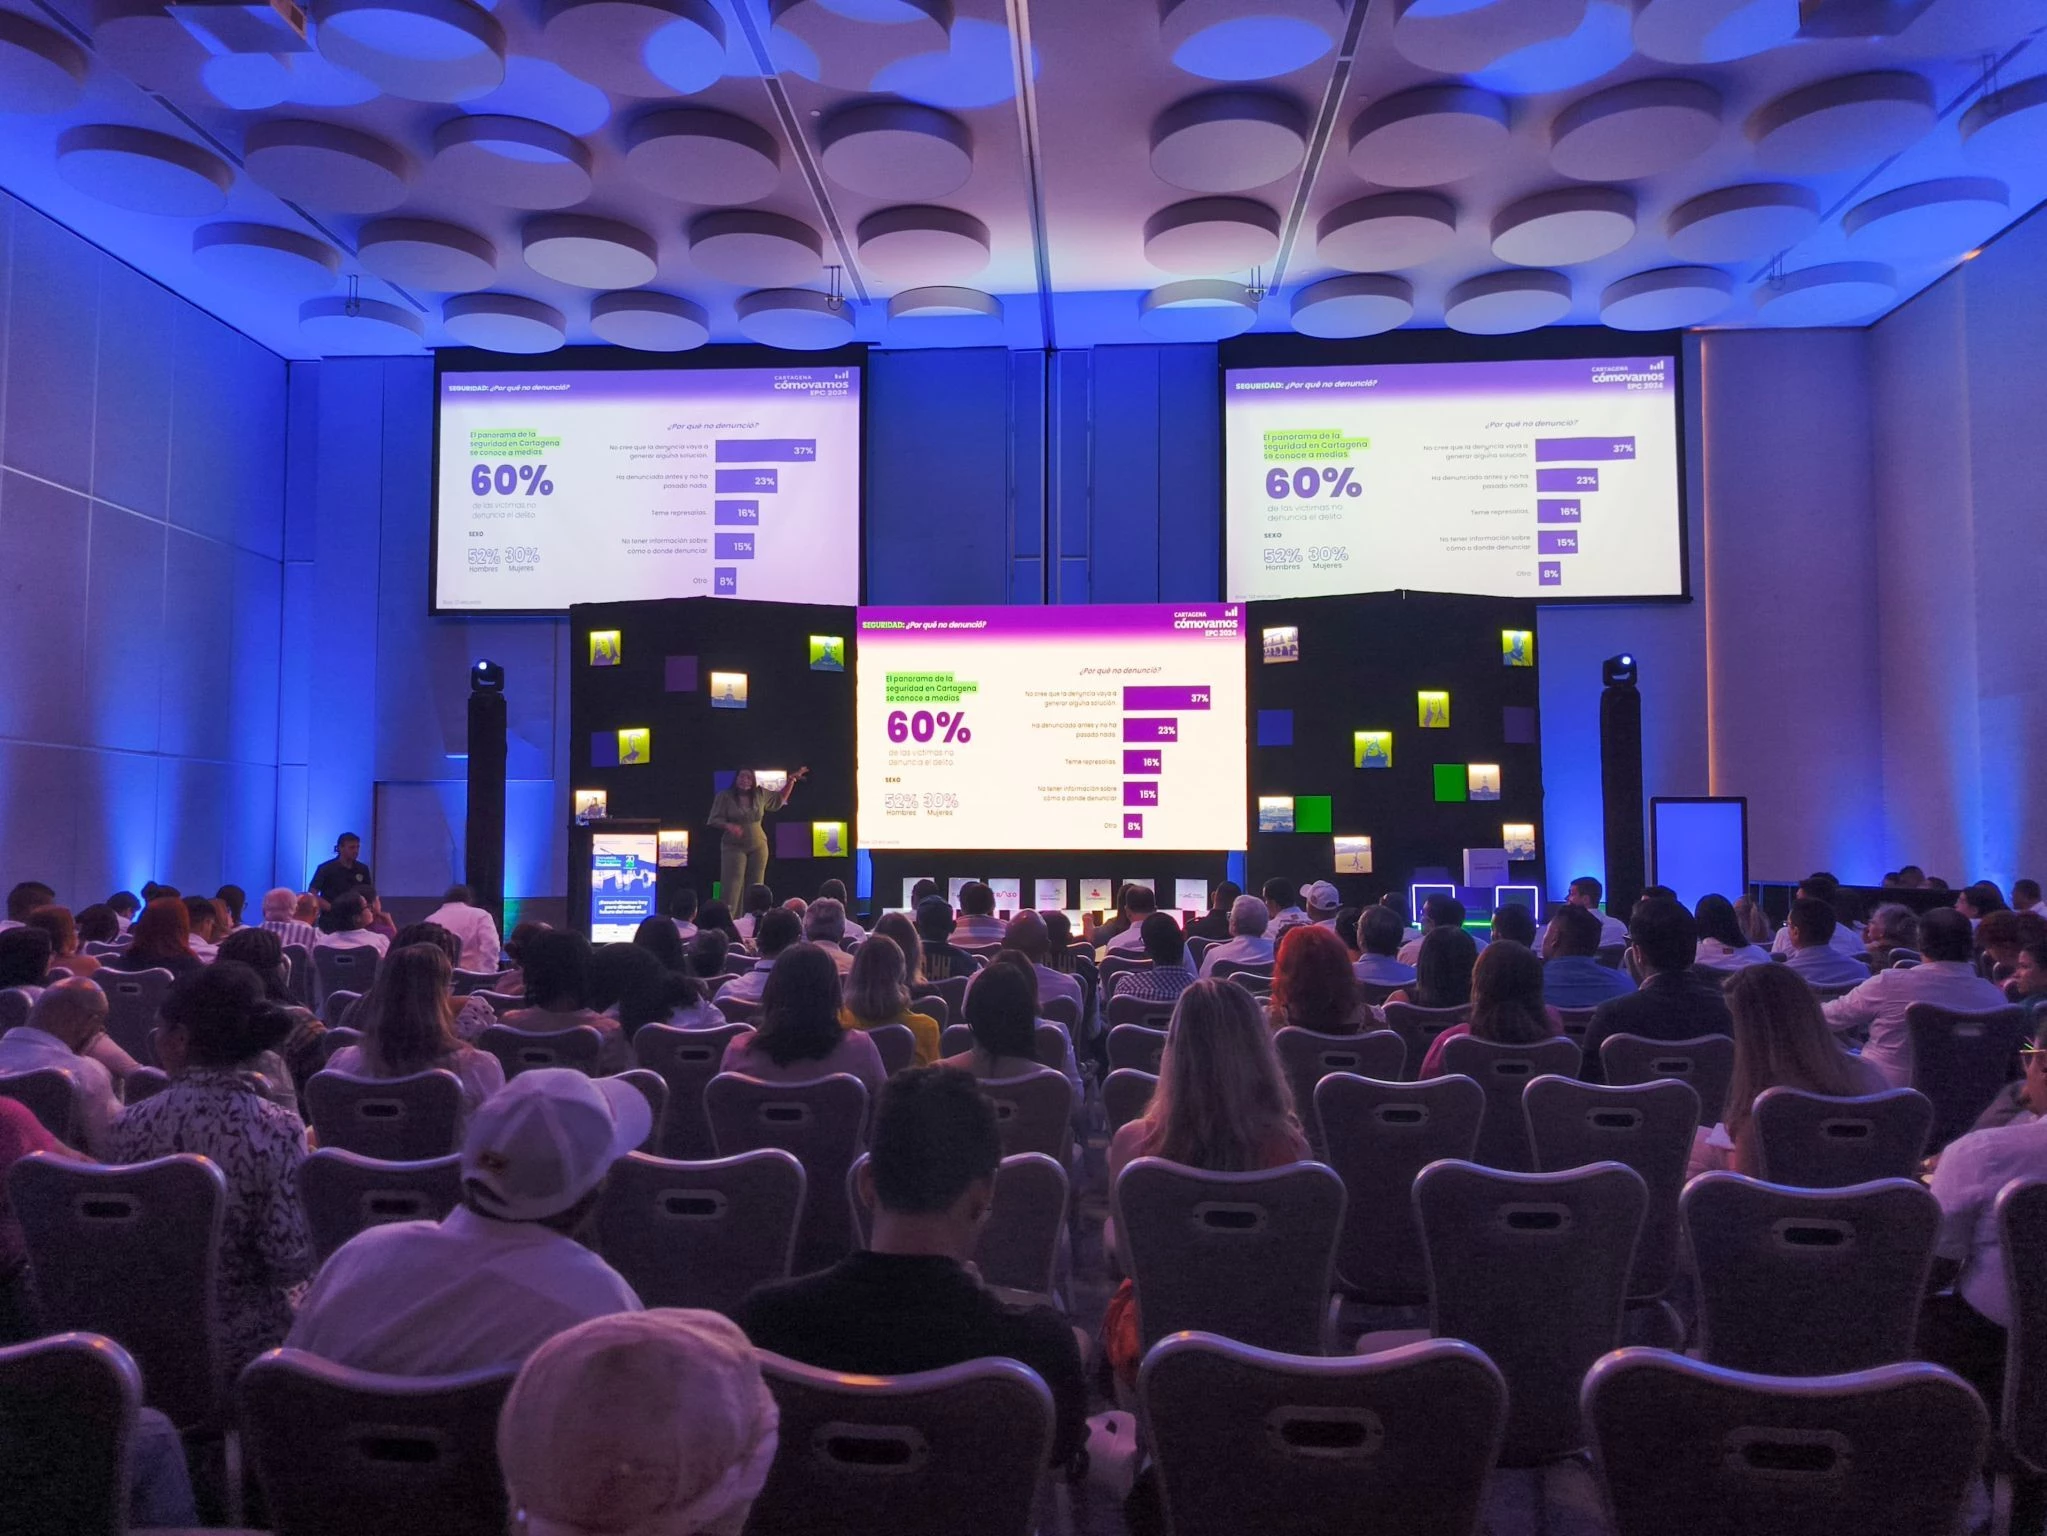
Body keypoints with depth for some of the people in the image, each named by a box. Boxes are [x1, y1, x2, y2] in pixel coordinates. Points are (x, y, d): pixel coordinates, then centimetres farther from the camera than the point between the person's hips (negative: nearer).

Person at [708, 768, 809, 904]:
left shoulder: (760, 794, 6)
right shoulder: (725, 796, -5)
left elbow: (780, 798, 22)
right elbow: (714, 819, -5)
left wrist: (792, 780, 16)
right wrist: (728, 826, -24)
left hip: (758, 847, 4)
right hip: (734, 847, -4)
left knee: (755, 889, 6)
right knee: (732, 888, -11)